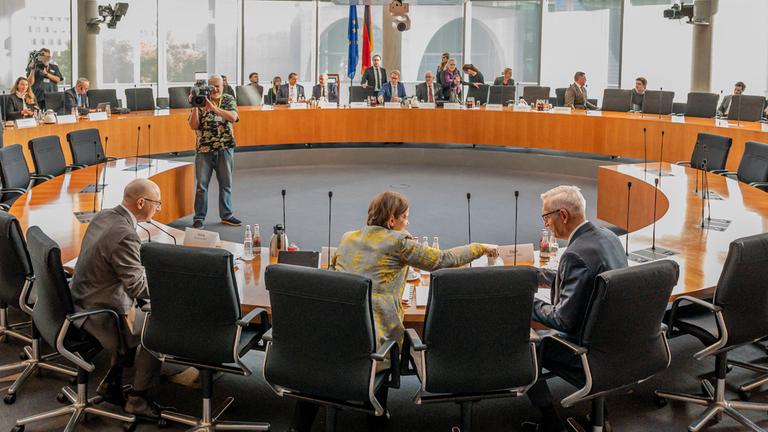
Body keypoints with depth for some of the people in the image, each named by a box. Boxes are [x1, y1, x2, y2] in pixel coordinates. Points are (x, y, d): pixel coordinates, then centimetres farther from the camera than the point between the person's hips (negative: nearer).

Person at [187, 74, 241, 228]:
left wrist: (213, 107, -23)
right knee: (201, 184, 0)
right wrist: (195, 107, -15)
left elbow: (233, 117, -14)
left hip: (225, 148, 1)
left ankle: (226, 215, 20)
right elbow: (194, 126, -2)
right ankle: (199, 217, 7)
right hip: (204, 148, -1)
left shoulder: (229, 100, 6)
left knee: (226, 183, 9)